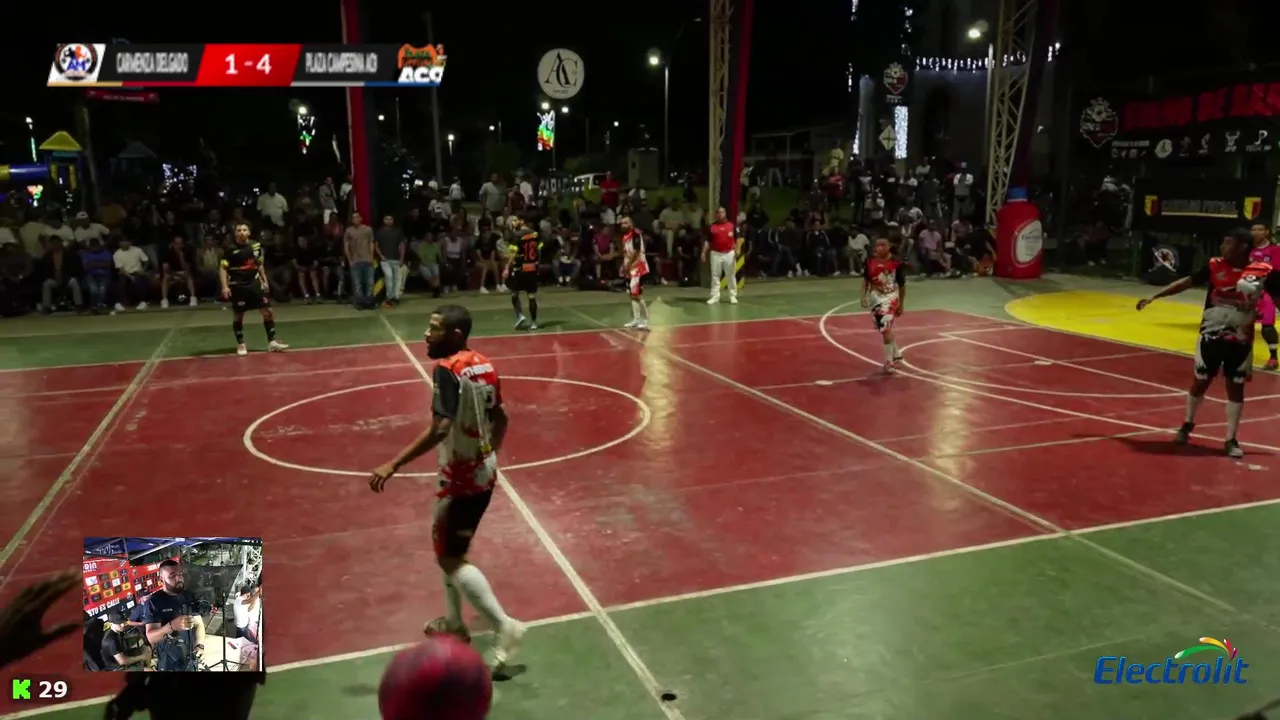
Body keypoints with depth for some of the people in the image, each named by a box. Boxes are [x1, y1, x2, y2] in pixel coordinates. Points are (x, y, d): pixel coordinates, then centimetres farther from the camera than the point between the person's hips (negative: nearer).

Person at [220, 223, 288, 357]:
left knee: (268, 311, -1)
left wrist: (264, 280, 16)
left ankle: (272, 342, 8)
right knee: (239, 315, 4)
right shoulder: (230, 249, -10)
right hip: (238, 286, -4)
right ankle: (240, 344, 18)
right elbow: (223, 268, -10)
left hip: (254, 283, 4)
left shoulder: (256, 245, 4)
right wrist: (225, 286, -20)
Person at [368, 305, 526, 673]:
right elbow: (500, 419, 14)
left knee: (450, 559, 2)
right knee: (450, 547, 23)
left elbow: (440, 428, -31)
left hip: (461, 478, -9)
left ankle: (505, 627, -2)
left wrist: (393, 465, -29)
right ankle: (453, 623, 34)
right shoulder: (484, 366, 5)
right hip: (484, 472, 9)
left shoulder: (447, 369, -21)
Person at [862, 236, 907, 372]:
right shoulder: (870, 262, -3)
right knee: (883, 329, 15)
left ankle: (889, 361, -9)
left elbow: (902, 285, -4)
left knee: (885, 329, -18)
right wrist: (864, 296, -2)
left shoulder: (896, 263, -14)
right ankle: (896, 354, 36)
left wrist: (901, 305, 1)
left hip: (890, 297, -5)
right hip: (875, 297, 5)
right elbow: (866, 280, 11)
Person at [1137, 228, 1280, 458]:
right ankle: (1187, 424, 33)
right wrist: (1154, 296, -12)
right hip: (1212, 335, 0)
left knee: (1236, 387, 6)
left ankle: (1230, 439, 16)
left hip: (1241, 340, 0)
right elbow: (1186, 281, -6)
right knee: (1201, 381, 10)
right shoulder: (1215, 266, -7)